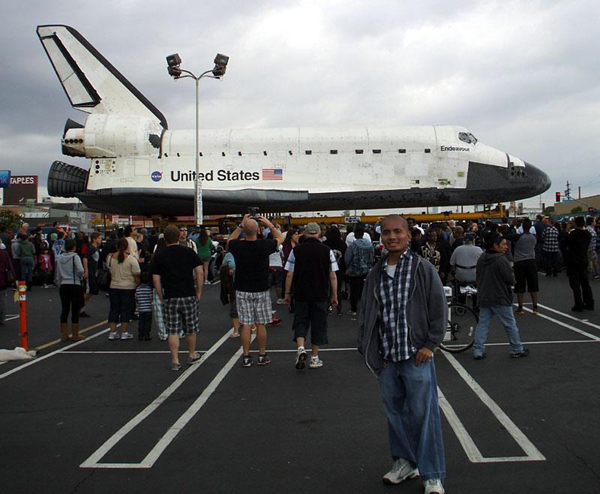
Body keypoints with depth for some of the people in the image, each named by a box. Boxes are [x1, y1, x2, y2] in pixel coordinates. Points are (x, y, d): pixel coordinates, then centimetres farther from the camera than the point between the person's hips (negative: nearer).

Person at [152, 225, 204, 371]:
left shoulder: (159, 256, 1)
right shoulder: (189, 252, 0)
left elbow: (156, 280, 0)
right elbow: (200, 273, -3)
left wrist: (161, 298, 9)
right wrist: (199, 292, 6)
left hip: (170, 298, 0)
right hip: (189, 296, 0)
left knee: (173, 331, 6)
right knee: (191, 329, 15)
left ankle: (175, 361, 6)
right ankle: (192, 355, 30)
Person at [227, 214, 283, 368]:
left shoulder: (237, 246, -10)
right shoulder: (264, 245, -13)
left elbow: (230, 240, 16)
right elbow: (279, 238, 8)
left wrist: (240, 225, 15)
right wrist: (269, 224, 16)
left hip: (242, 291, 1)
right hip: (261, 290, -1)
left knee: (246, 325, 5)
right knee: (261, 324, 9)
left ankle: (246, 357, 11)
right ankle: (262, 355, 18)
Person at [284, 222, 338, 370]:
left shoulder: (296, 250, -2)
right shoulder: (327, 250, -3)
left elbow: (290, 275, -3)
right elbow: (333, 276, -3)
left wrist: (287, 293, 7)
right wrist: (334, 295, 5)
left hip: (301, 294, 0)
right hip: (321, 295, 0)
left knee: (300, 321, 13)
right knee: (318, 324, 10)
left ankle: (300, 348, -9)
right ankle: (314, 358, 15)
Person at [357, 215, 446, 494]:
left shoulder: (423, 269, -5)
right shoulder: (375, 274, 7)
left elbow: (439, 308, -4)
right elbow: (366, 313, 12)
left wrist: (430, 344, -7)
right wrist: (367, 349, 6)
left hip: (416, 356, -4)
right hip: (386, 357, 5)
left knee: (423, 415, 1)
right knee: (394, 412, 15)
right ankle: (405, 462, 34)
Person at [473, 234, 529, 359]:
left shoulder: (481, 259, 6)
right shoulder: (501, 260, -18)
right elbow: (511, 279, -16)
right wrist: (513, 281, 5)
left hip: (483, 298, 7)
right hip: (500, 299, -6)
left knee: (482, 324, 8)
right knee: (510, 325, 8)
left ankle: (478, 351, 5)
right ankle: (517, 350, 19)